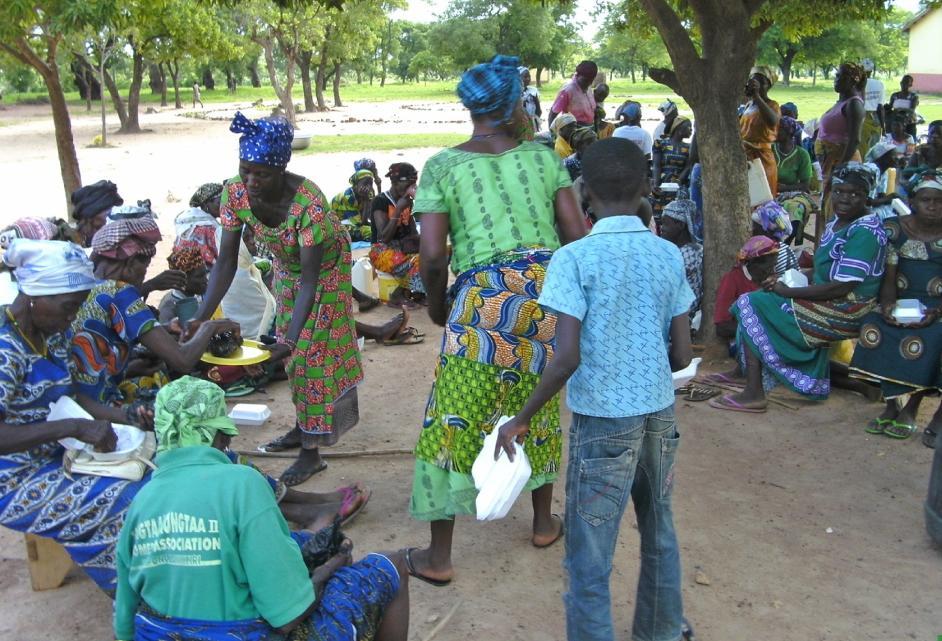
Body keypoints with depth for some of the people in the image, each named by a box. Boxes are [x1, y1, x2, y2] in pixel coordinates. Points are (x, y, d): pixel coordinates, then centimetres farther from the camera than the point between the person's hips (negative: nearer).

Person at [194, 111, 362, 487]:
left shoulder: (308, 202, -39)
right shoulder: (235, 193, -24)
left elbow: (310, 280, -34)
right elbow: (226, 262, -19)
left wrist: (291, 339, -41)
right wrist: (200, 318, -27)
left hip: (324, 266, -5)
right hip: (286, 266, 5)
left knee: (313, 351, -4)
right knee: (294, 352, 13)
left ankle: (311, 452, 5)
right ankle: (303, 426, 32)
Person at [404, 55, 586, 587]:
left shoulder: (443, 166, 0)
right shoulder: (543, 156, 6)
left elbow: (433, 254, -6)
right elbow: (577, 234, 3)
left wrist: (436, 303, 11)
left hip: (483, 297, -3)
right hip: (547, 289, 4)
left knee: (454, 420, 4)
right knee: (539, 406, 22)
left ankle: (438, 557, 12)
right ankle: (545, 521, 39)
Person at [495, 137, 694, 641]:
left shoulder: (574, 258, -13)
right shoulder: (669, 255, 1)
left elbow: (567, 357, -20)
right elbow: (682, 356, 2)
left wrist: (523, 419, -8)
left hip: (604, 419, -6)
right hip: (659, 412, 6)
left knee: (590, 556, 5)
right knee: (659, 533, 23)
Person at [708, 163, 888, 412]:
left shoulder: (865, 231, -19)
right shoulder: (837, 223, 10)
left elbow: (842, 287, -25)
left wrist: (789, 291, -17)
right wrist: (785, 280, -1)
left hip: (844, 312, -9)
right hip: (828, 301, 9)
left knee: (751, 306, -12)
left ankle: (754, 394, -13)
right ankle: (743, 370, 18)